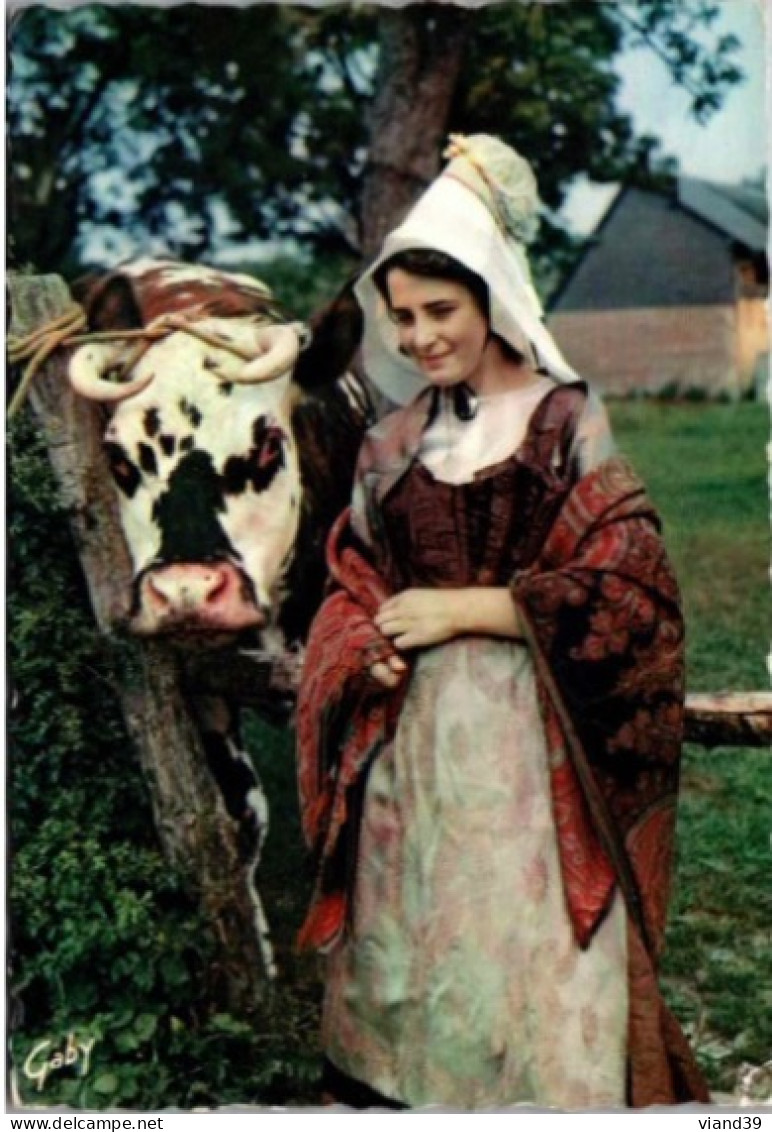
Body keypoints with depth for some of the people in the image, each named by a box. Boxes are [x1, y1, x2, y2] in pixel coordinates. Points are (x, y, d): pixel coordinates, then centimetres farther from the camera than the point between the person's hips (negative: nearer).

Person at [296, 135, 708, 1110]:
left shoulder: (568, 424, -2)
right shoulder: (396, 443, 11)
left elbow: (626, 586, -9)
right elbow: (351, 584, 17)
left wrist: (462, 609, -12)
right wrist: (366, 647, -5)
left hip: (527, 745, -4)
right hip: (410, 745, 5)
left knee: (531, 957, -3)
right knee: (407, 956, 8)